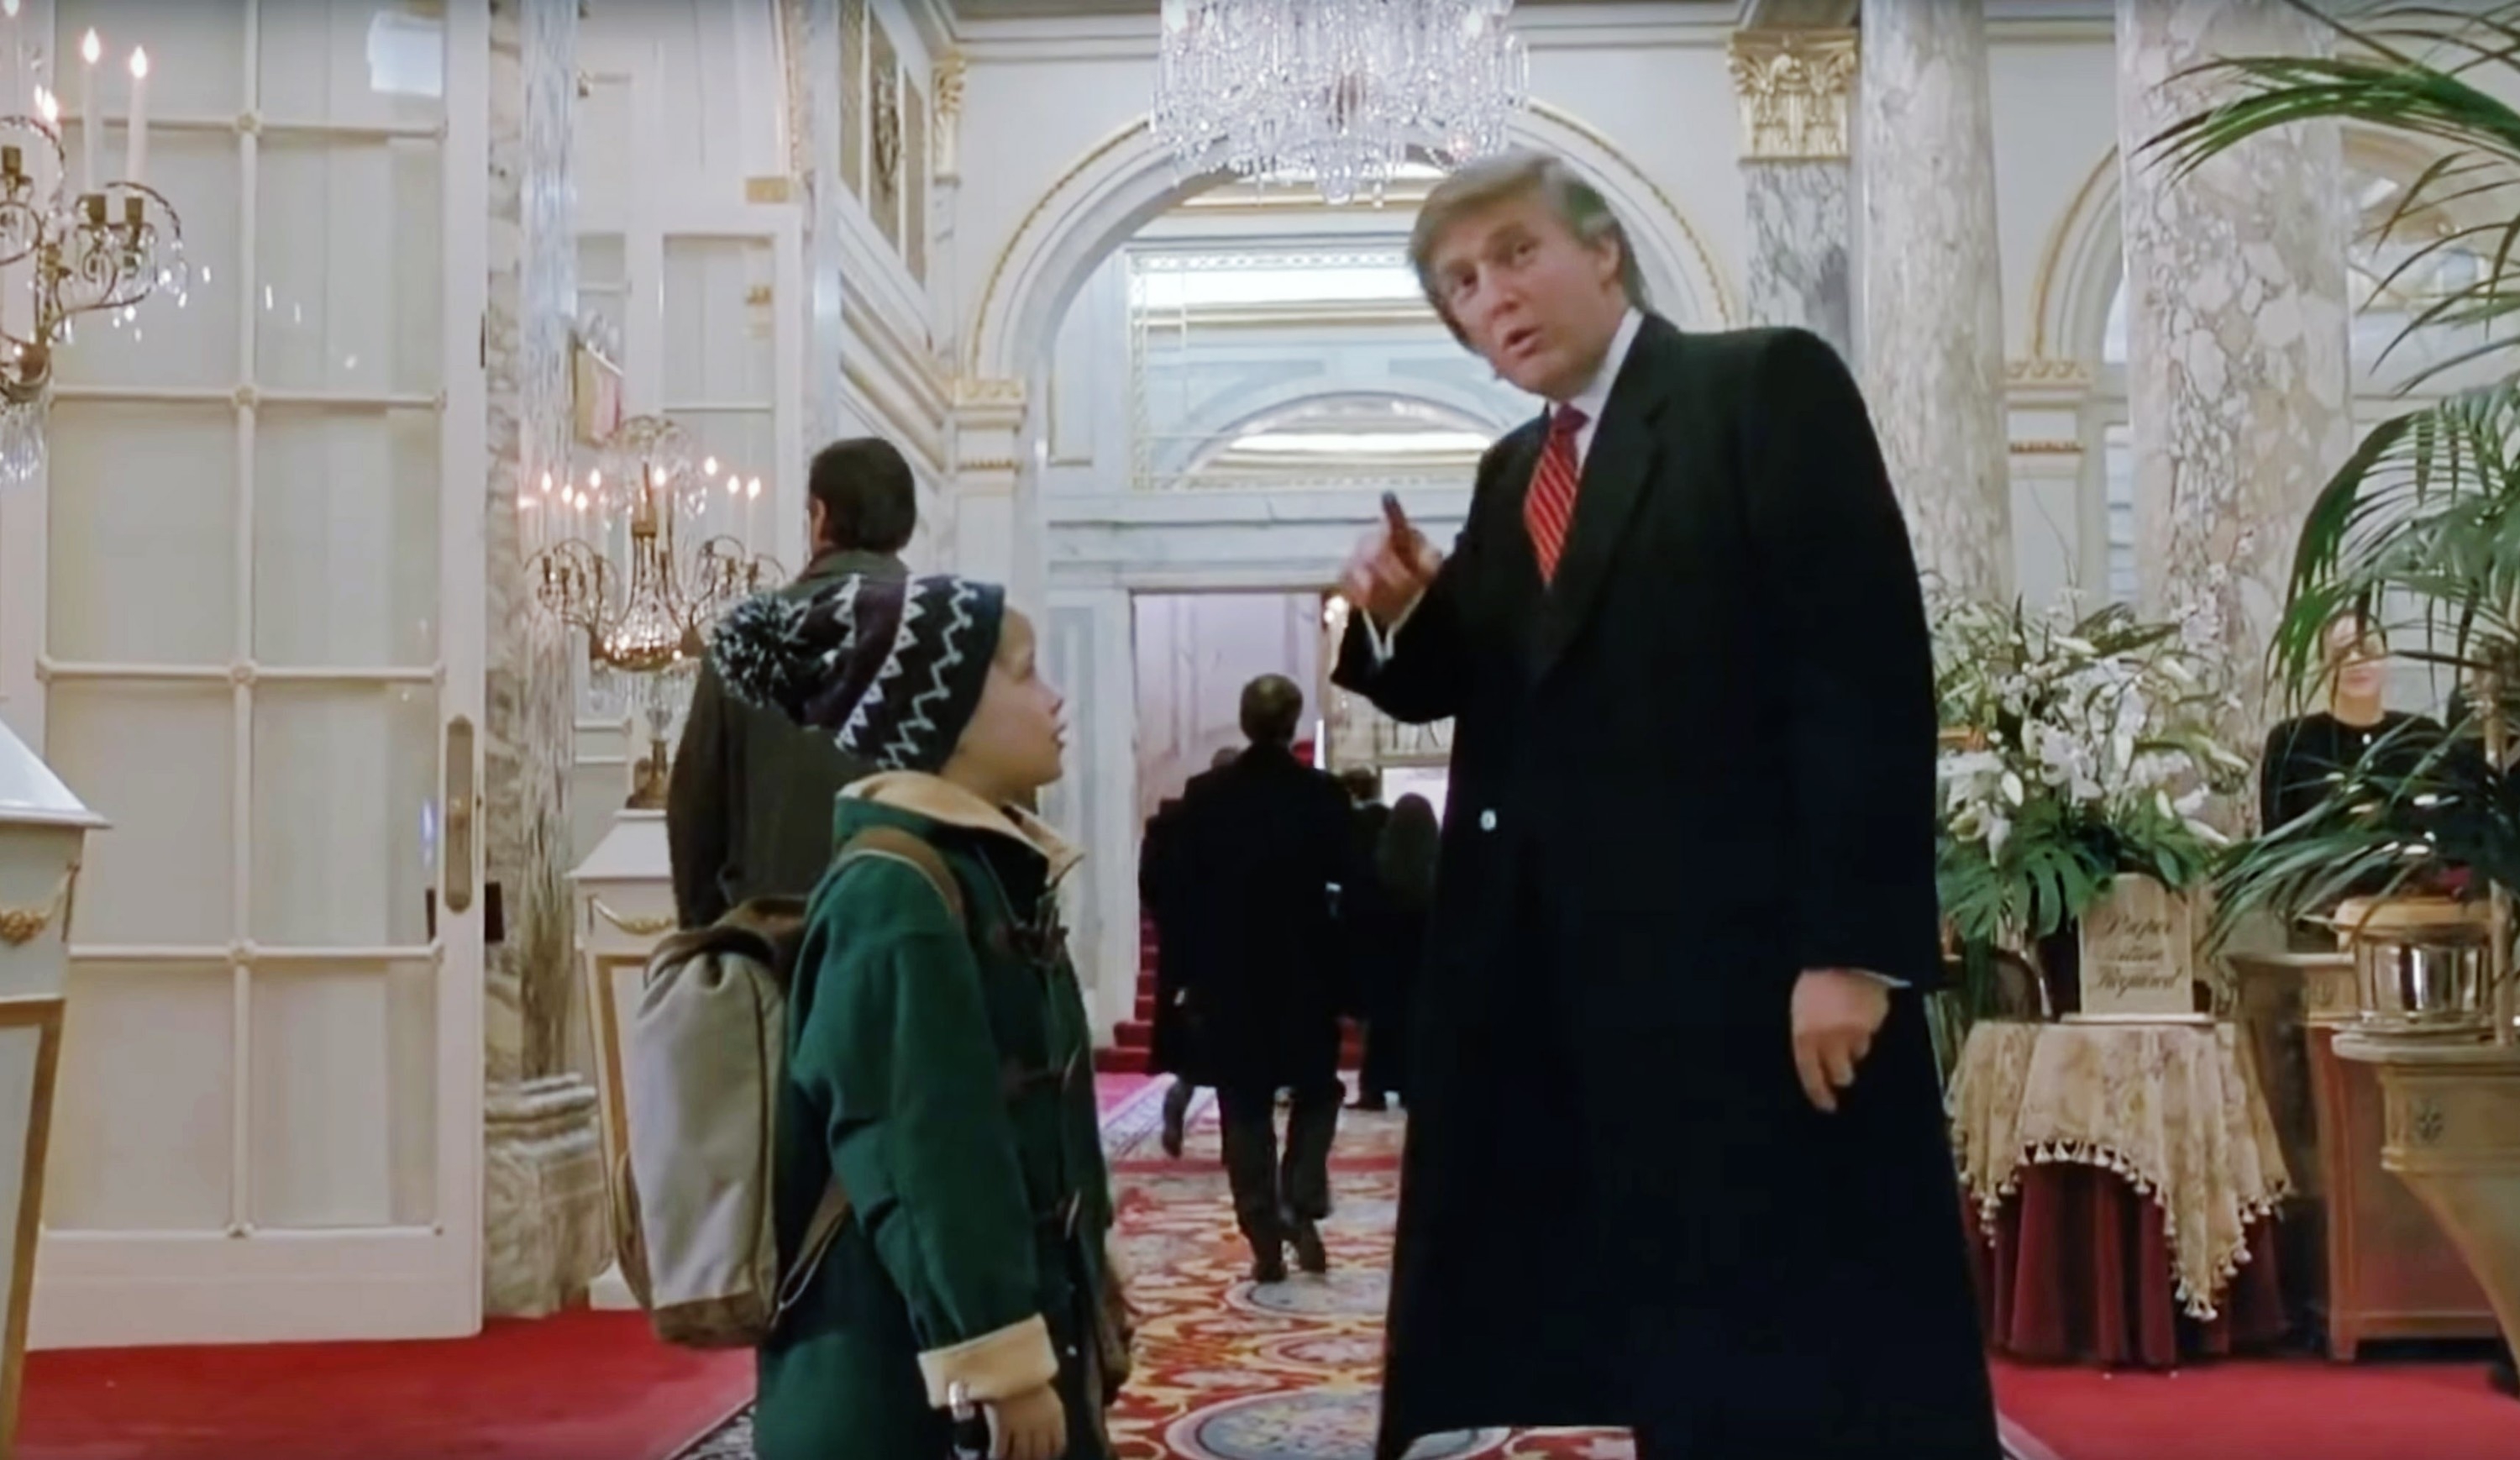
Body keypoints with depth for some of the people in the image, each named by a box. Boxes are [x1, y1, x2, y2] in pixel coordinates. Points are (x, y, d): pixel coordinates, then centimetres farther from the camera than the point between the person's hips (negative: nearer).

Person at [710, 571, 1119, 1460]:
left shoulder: (986, 873, 10)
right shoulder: (894, 895, -19)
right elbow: (924, 1159, -23)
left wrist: (1067, 1319, 21)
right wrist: (1000, 1361, -21)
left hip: (1021, 1305, 9)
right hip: (911, 1371, -9)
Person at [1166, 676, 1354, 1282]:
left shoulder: (1204, 795, -4)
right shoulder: (1324, 794, -7)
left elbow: (1185, 890, -2)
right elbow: (1348, 881, -7)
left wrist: (1191, 973, 5)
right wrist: (1353, 976, 1)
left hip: (1227, 974, 1)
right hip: (1306, 971, 0)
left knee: (1245, 1109, 7)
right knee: (1315, 1092, 18)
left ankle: (1265, 1241, 6)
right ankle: (1300, 1206, 1)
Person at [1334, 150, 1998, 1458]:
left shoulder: (1769, 387, -4)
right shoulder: (1513, 475, 18)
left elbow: (1869, 668, -13)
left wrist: (1854, 946, -20)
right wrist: (1399, 612, -4)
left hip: (1756, 960, -7)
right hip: (1567, 969, 7)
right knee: (1683, 1347, 12)